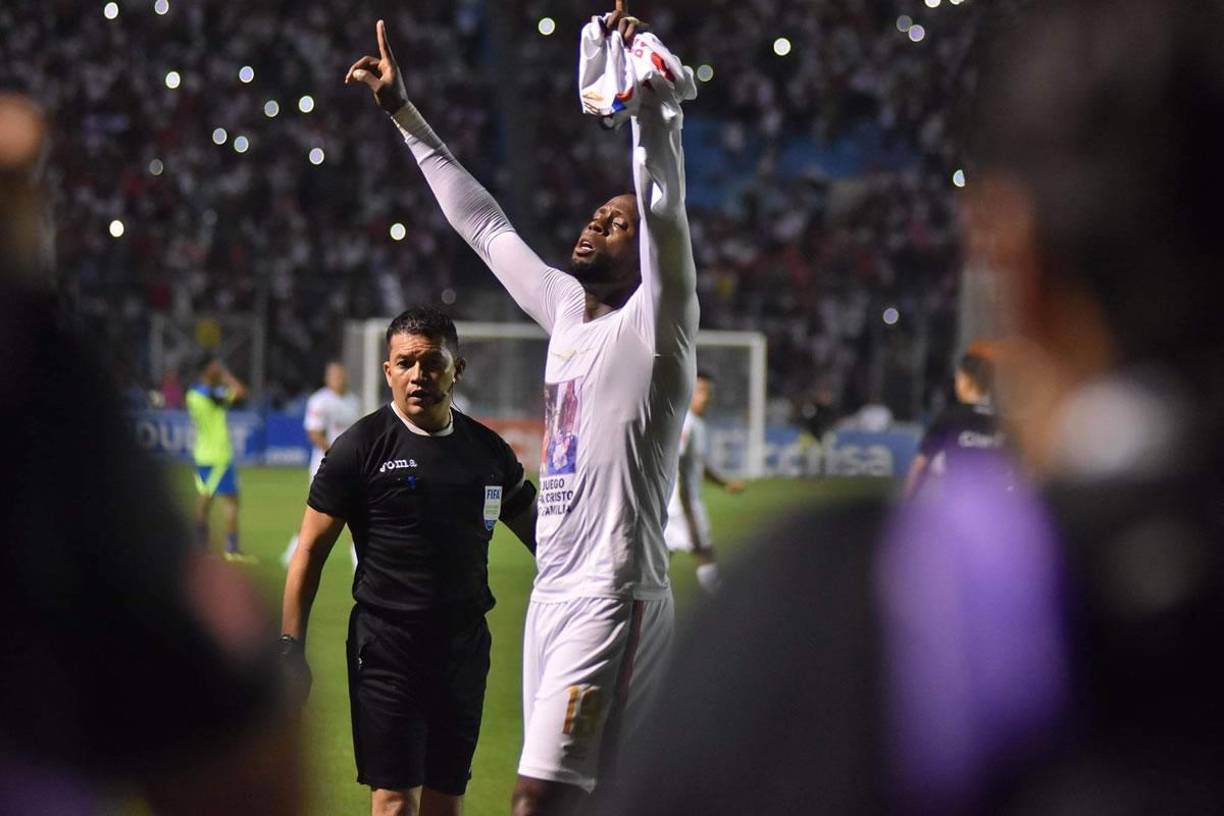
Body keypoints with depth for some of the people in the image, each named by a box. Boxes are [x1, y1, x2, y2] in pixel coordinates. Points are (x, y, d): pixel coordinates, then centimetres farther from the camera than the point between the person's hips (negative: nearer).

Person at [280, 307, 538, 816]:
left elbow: (540, 535, 21)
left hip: (464, 646, 5)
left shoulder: (488, 450, 9)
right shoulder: (360, 447, -4)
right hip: (387, 645, -5)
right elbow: (310, 551, -2)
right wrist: (291, 649, -7)